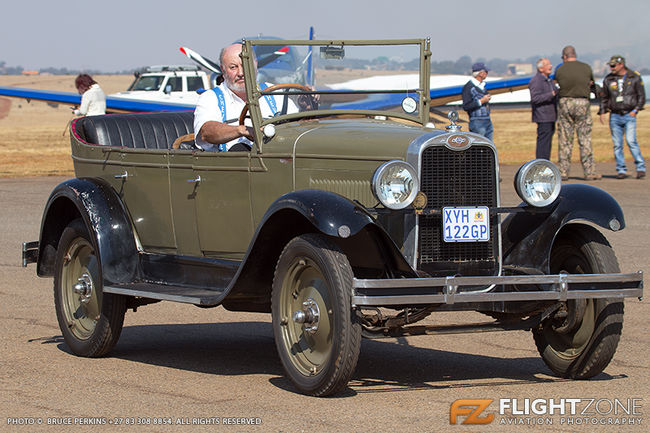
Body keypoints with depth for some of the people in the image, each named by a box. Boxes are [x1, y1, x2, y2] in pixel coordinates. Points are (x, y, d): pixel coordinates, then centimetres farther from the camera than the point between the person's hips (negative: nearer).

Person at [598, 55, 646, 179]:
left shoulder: (635, 78, 2)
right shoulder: (608, 80, 9)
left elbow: (641, 96, 4)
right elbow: (604, 98, 18)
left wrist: (636, 110, -8)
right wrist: (602, 112, 7)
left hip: (629, 115, -3)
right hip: (615, 116, 3)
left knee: (631, 140, -16)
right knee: (617, 144, 1)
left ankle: (641, 168, -9)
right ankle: (621, 170, 8)